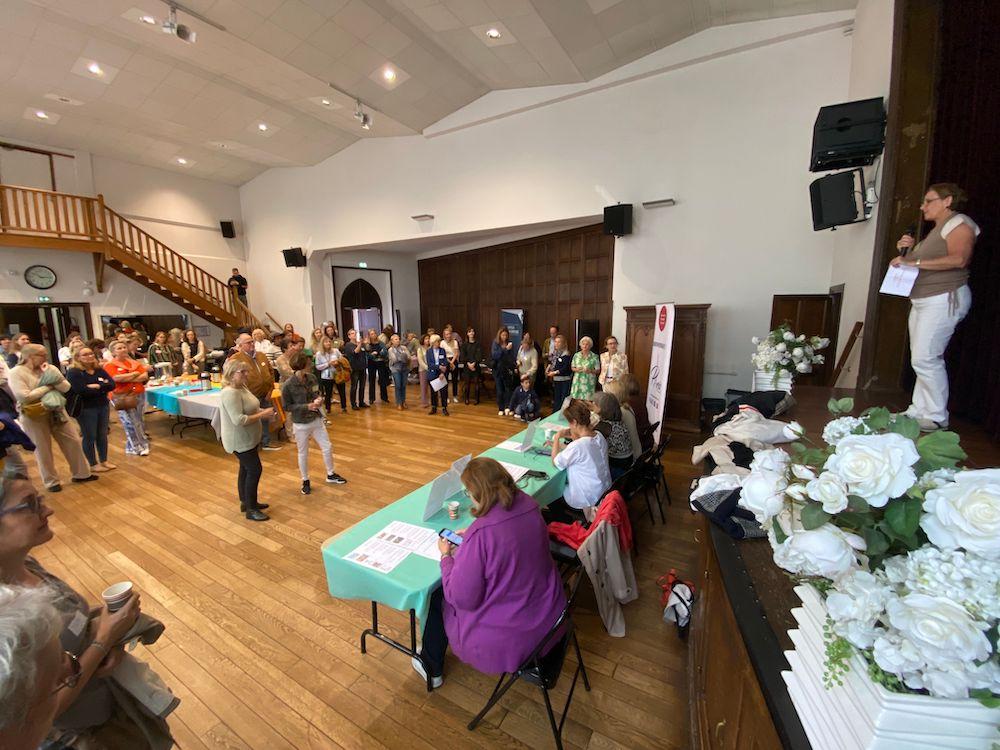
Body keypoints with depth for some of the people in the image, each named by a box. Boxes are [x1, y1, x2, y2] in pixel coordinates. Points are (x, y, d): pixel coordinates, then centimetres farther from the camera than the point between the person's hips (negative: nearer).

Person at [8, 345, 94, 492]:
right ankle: (51, 481, 22)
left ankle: (81, 473, 21)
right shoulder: (15, 373, -11)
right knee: (43, 450, 6)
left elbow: (66, 388, -3)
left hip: (56, 412, 4)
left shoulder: (50, 368, 3)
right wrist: (48, 387, -13)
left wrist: (52, 376, -17)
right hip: (34, 417, -4)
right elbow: (24, 397, -21)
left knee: (73, 441, 7)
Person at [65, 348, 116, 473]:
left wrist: (96, 386, -18)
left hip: (103, 406, 5)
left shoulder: (100, 370, 7)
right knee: (90, 437, 4)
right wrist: (103, 387, -11)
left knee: (103, 435, 12)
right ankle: (93, 464, 16)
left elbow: (112, 385, -5)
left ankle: (104, 461, 24)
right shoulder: (73, 372, -9)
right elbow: (82, 391, -21)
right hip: (85, 409, -5)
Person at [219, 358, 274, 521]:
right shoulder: (230, 393, -26)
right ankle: (251, 510, 7)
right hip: (240, 441, -10)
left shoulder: (242, 387, 5)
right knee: (255, 470, -4)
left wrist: (264, 411, -1)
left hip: (247, 439, 10)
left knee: (246, 469, 19)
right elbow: (239, 420, -31)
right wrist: (263, 414, -25)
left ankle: (246, 502, 34)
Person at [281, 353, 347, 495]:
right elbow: (287, 407, -12)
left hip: (316, 419, 5)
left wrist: (319, 399, -12)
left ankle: (330, 475, 34)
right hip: (301, 424, -4)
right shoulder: (288, 385, -19)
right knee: (303, 453, 12)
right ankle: (305, 481, 33)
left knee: (327, 447, 12)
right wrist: (307, 406, -22)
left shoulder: (312, 378, -6)